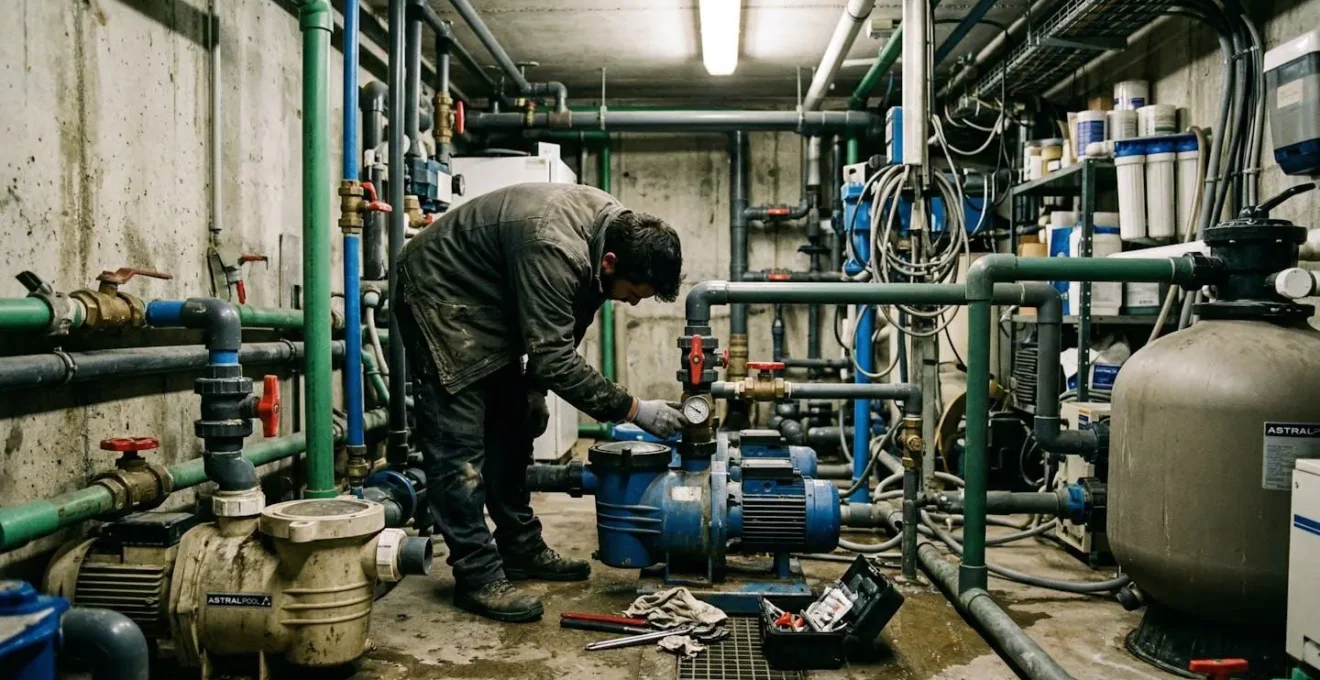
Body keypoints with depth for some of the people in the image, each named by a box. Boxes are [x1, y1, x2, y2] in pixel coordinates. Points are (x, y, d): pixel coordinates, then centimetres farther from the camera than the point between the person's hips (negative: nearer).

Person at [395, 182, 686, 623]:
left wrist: (534, 387, 3)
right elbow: (553, 358, -35)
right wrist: (633, 409, -31)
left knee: (512, 429, 10)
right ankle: (477, 575, -5)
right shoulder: (555, 250, -37)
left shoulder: (616, 224, -10)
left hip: (491, 301, 9)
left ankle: (521, 549, 20)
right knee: (460, 439, -11)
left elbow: (566, 330, 3)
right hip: (440, 293, -9)